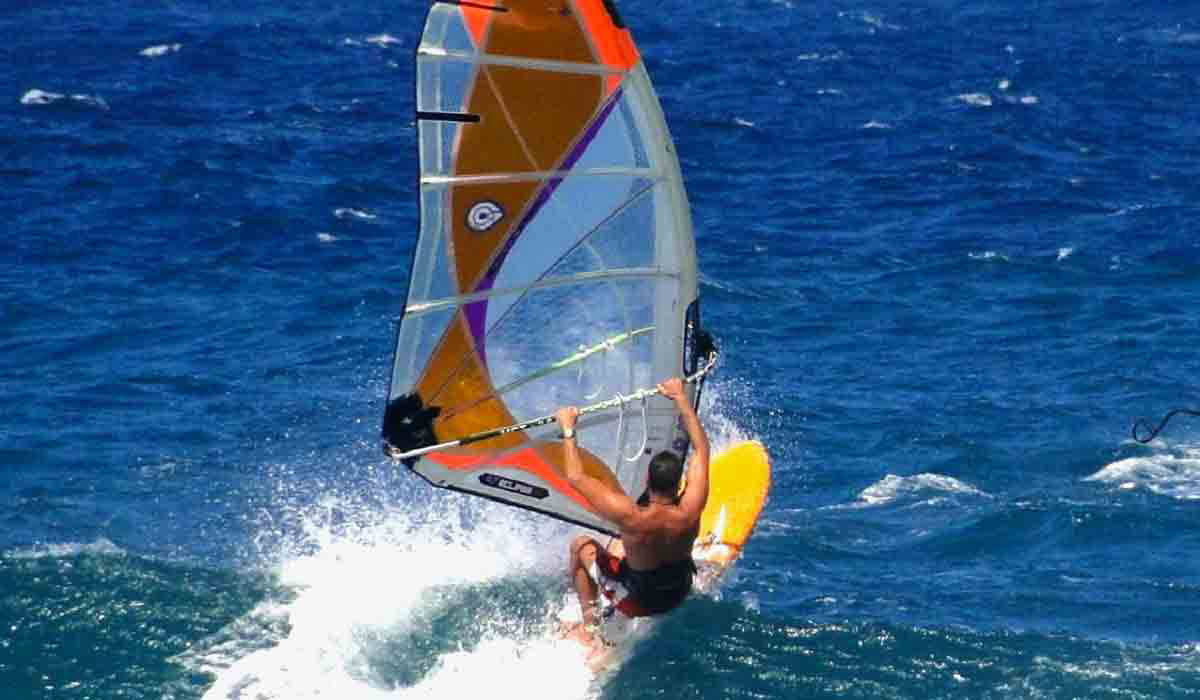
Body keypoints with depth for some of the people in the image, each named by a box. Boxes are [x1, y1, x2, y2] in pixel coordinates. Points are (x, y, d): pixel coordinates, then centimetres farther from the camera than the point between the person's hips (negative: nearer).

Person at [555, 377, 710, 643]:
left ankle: (589, 624, 22)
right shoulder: (690, 512, -30)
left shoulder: (630, 517, -38)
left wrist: (568, 430, -16)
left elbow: (576, 477, -27)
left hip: (640, 599, -4)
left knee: (581, 544, 18)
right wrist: (681, 397, -7)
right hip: (679, 592, 4)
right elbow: (701, 448, -15)